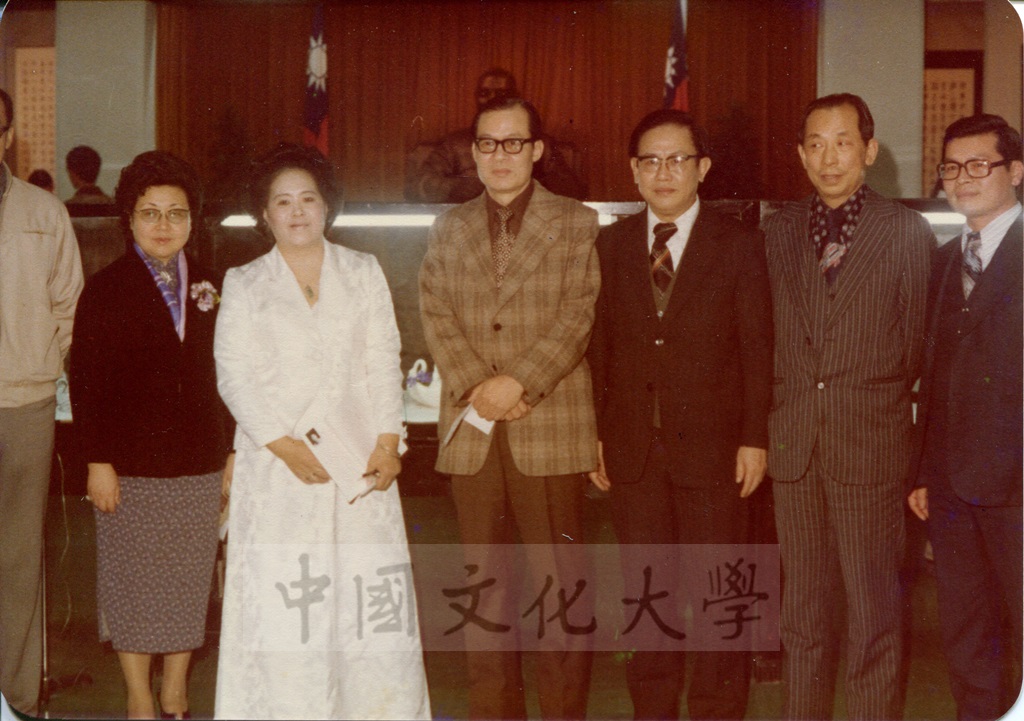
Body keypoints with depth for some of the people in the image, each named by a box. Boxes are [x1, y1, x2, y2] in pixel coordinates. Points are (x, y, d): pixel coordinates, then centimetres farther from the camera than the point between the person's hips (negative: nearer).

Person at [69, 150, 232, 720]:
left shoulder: (211, 288, 8)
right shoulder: (105, 291, -1)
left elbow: (227, 376, 10)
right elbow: (86, 382, -4)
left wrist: (231, 453, 6)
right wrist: (98, 461, -9)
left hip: (200, 465, 3)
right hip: (131, 467, -3)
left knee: (189, 584, 8)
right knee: (132, 586, 5)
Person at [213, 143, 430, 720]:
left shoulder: (364, 273, 13)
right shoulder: (244, 286, 9)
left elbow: (384, 364, 7)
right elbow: (235, 376, 1)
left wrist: (388, 441, -6)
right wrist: (284, 444, -12)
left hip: (359, 458, 1)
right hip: (279, 463, -1)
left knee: (370, 595, -1)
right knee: (279, 600, -4)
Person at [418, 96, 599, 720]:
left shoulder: (577, 225, 5)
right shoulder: (449, 230, 15)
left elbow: (578, 317, -5)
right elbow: (436, 316, 5)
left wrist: (518, 382, -15)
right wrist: (478, 388, -10)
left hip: (551, 428, -3)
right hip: (472, 433, 3)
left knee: (559, 579, -1)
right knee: (484, 580, 9)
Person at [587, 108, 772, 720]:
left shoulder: (740, 245, -1)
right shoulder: (611, 245, 7)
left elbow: (758, 349, -3)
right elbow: (599, 345, 6)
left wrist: (755, 438, -8)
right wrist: (596, 434, 2)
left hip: (712, 447, -3)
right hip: (632, 449, 3)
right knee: (644, 593, 12)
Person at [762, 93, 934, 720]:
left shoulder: (908, 232, -1)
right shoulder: (779, 231, 10)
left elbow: (916, 345, 4)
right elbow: (772, 334, 11)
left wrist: (876, 407, 6)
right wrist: (773, 421, 6)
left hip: (870, 448, -3)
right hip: (794, 445, 3)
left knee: (874, 618, 1)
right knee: (804, 612, 12)